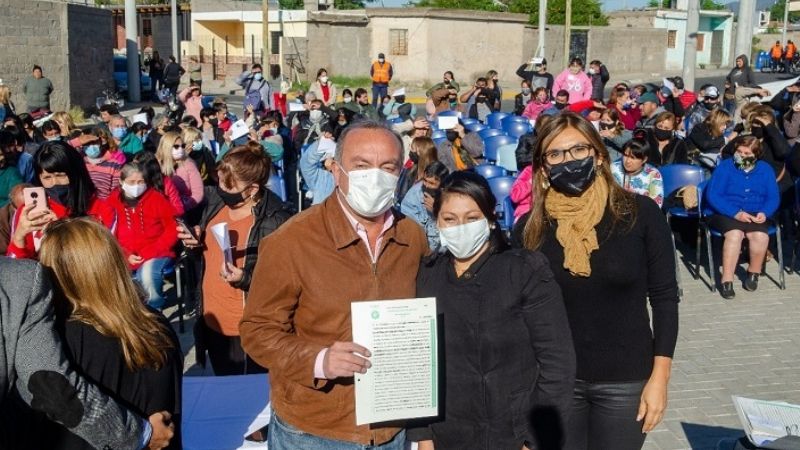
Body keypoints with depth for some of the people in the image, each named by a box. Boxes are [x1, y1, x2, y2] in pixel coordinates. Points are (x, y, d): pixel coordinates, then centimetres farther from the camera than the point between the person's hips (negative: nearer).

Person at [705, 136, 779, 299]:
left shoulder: (765, 169, 12)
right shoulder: (725, 167, 1)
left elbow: (773, 197, 7)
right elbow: (712, 195, -10)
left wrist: (764, 213, -16)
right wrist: (736, 213, -20)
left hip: (755, 216, 2)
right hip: (727, 214, -2)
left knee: (760, 236, -29)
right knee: (735, 234, -34)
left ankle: (754, 272, -3)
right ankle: (727, 281, -29)